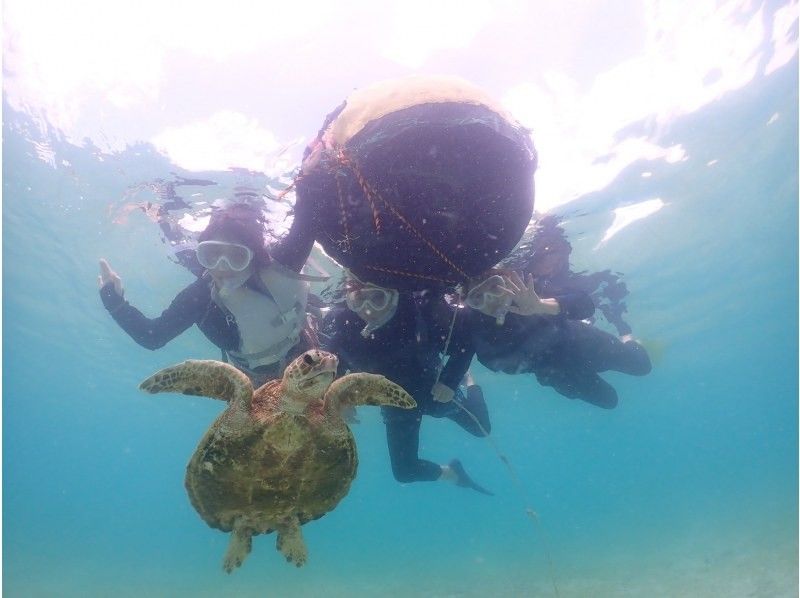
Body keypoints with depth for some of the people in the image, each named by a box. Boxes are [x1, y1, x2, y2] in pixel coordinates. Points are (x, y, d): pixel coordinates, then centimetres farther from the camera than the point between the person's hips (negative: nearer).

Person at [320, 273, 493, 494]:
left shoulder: (420, 304, -34)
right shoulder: (338, 324, -29)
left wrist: (451, 381, -26)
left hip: (433, 388, -1)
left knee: (481, 428, 19)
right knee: (405, 471, 9)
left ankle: (467, 380, 49)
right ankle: (452, 473, 42)